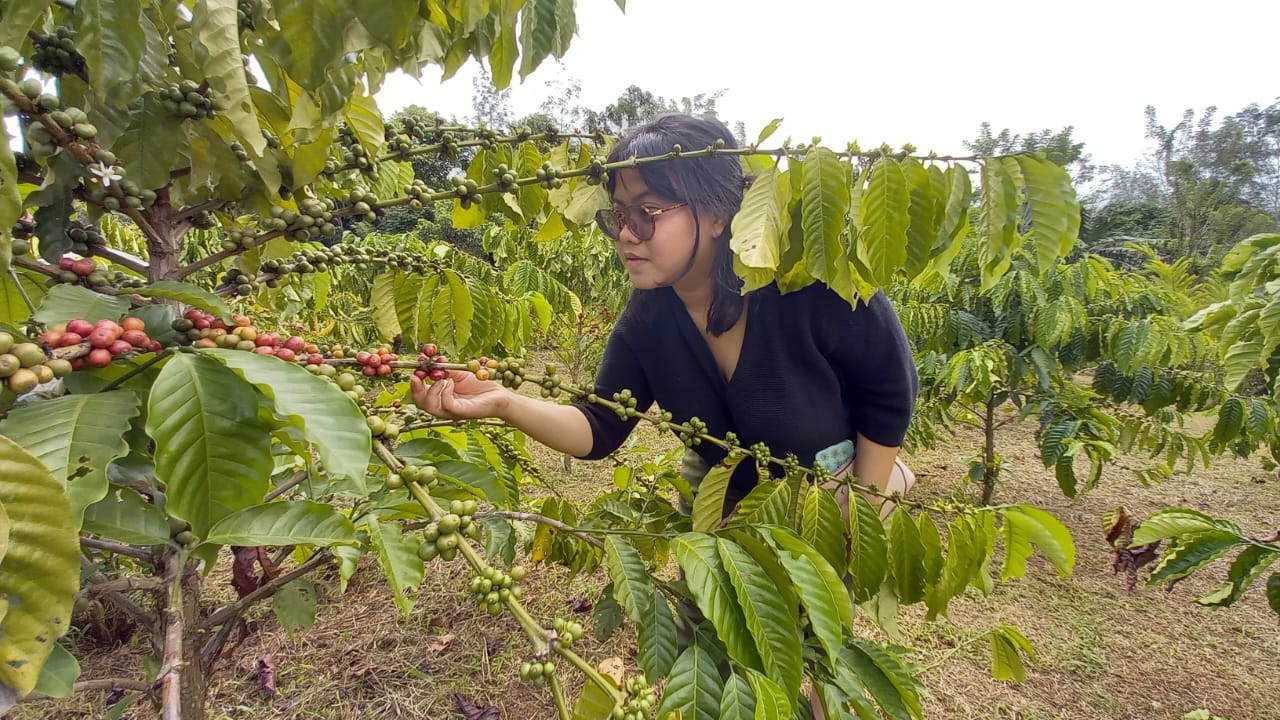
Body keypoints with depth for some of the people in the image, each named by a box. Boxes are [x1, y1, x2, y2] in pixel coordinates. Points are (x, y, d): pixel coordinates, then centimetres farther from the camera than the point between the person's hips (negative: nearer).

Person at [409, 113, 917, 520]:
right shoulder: (647, 319, -16)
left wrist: (861, 511, -14)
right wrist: (504, 403, -32)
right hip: (725, 500, 5)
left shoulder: (811, 285, -31)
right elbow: (601, 429, -15)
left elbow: (890, 392, -18)